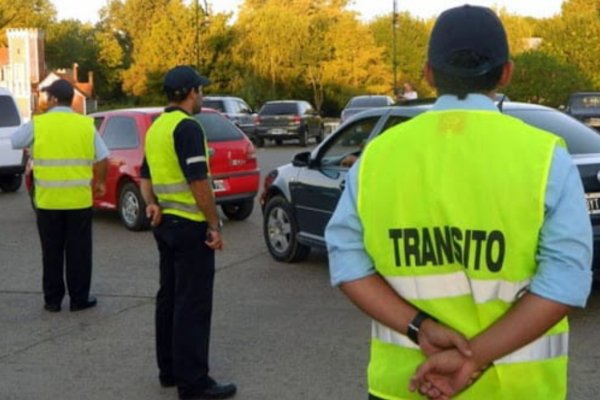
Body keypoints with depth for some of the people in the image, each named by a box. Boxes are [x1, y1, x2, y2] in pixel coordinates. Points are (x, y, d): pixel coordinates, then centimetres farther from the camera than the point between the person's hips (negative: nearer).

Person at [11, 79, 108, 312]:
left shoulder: (37, 124, -3)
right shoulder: (86, 124, 0)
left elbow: (14, 142, 11)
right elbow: (102, 158, 1)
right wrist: (99, 183, 16)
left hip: (48, 200, 0)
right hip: (79, 200, 0)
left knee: (52, 252, 11)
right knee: (78, 251, 8)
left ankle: (52, 300, 17)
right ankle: (79, 298, 13)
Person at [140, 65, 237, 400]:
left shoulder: (156, 128, 14)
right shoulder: (187, 127, -16)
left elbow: (146, 175, 18)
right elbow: (198, 181, -20)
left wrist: (152, 204, 3)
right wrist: (214, 225, -16)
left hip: (166, 222, 10)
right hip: (191, 225, -10)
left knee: (169, 297, 15)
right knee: (193, 304, -6)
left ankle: (170, 369, 23)